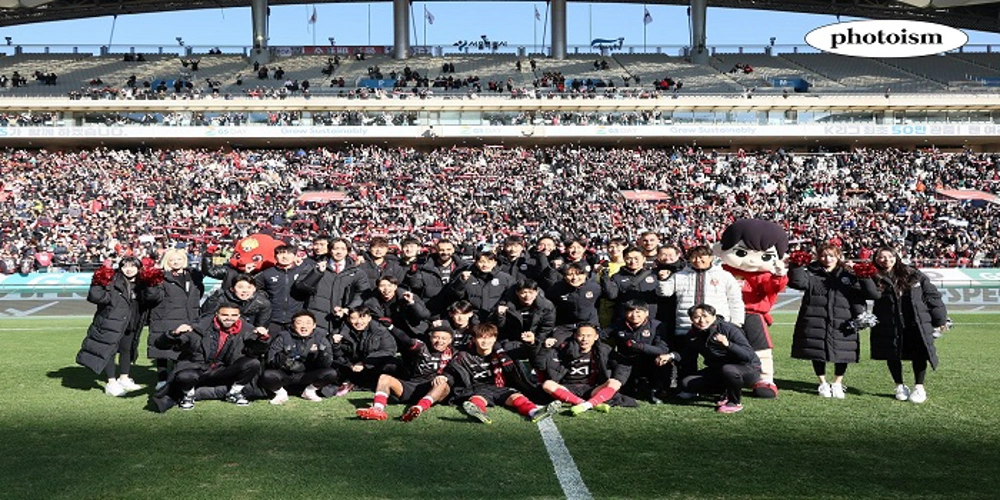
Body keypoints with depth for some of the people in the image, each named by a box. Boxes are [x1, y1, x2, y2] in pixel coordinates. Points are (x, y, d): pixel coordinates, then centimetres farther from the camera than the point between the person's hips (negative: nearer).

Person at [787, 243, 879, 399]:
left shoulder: (848, 275, 8)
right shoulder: (811, 273, 4)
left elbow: (871, 293, 5)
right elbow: (797, 282, -15)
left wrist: (865, 278, -12)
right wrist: (797, 266, -27)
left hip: (841, 324, 1)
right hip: (815, 323, -1)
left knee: (842, 353, 8)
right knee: (818, 353, 10)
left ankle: (837, 384, 30)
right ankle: (823, 384, 30)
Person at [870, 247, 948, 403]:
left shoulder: (913, 274, 4)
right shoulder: (876, 279, 2)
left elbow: (931, 294, 7)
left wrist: (940, 318, 6)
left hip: (917, 323, 0)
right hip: (889, 326, 0)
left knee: (919, 355, -2)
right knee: (892, 356, 6)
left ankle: (919, 387, 14)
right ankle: (900, 386, 25)